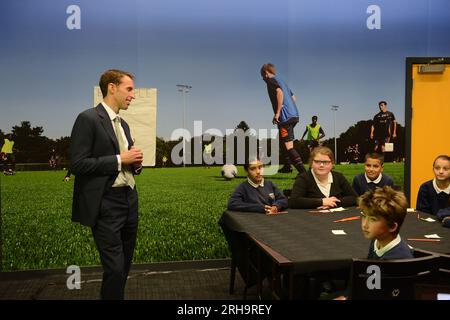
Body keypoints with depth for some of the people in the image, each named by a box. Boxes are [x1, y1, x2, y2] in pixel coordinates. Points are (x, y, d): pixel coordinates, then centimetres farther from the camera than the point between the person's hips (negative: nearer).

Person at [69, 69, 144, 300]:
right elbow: (78, 164, -16)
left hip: (129, 200, 8)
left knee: (124, 264, 16)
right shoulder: (88, 119, -9)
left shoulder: (123, 124, 16)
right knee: (115, 268, -7)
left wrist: (135, 163, 1)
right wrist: (119, 159, -16)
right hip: (105, 203, -8)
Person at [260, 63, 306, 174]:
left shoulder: (271, 80, -1)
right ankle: (287, 167, 34)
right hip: (294, 115, 10)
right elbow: (293, 97, 25)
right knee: (284, 143, 25)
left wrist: (277, 113, -19)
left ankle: (303, 172, -18)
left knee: (289, 146, -11)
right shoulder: (281, 81, 25)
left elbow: (279, 92, -20)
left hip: (285, 116, -10)